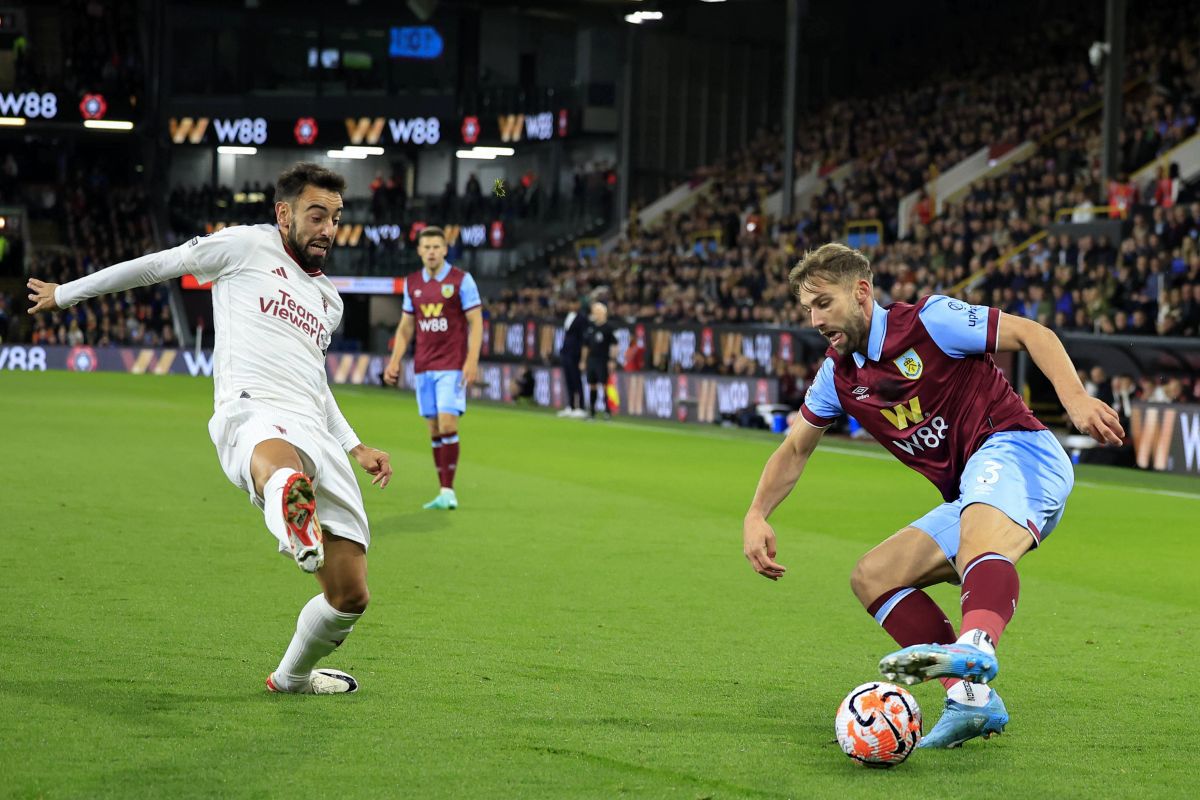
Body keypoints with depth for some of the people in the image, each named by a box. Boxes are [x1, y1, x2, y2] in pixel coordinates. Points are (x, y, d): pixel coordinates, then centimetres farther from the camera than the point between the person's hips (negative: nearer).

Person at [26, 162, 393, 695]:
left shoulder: (329, 299, 30)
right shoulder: (247, 246, 11)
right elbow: (157, 266, 20)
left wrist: (355, 446, 35)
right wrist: (68, 293, 27)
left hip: (317, 437, 7)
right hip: (252, 412, -7)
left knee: (350, 597, 1)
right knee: (280, 459, -47)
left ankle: (292, 676, 28)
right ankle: (294, 522, -83)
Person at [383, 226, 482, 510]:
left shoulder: (461, 280, -4)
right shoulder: (412, 283, 10)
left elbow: (476, 322, -5)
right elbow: (405, 327, 17)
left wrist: (472, 361, -15)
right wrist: (395, 361, 8)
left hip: (452, 366, -5)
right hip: (423, 367, 5)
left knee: (447, 424, -14)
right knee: (434, 428, 4)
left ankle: (448, 492, -10)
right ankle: (446, 493, 9)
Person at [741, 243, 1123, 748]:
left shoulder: (928, 320, -6)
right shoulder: (839, 375, 15)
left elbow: (1032, 334, -8)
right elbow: (794, 450, 26)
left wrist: (1074, 398, -24)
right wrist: (757, 516, 10)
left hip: (1014, 448, -9)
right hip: (967, 500, 9)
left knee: (977, 537, -39)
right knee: (871, 577, -1)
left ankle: (976, 647, -71)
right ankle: (970, 696, -18)